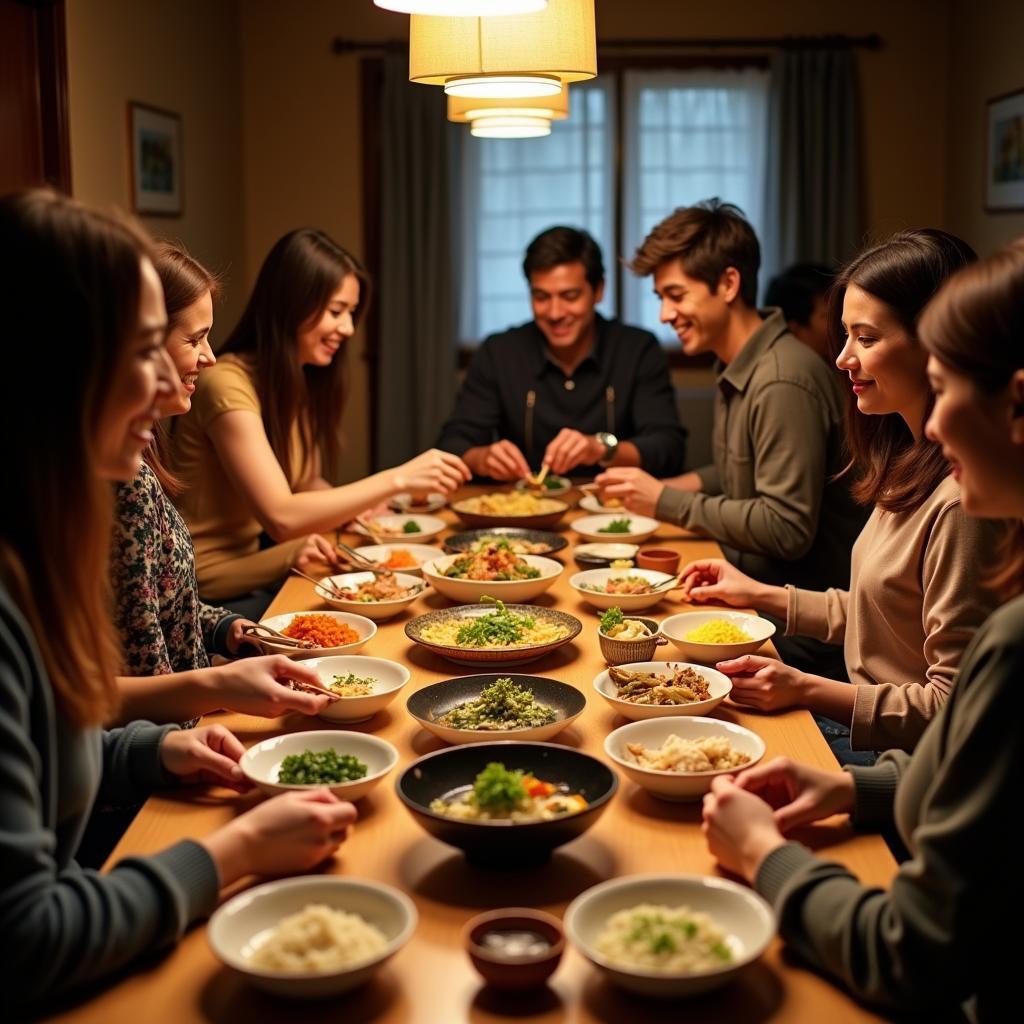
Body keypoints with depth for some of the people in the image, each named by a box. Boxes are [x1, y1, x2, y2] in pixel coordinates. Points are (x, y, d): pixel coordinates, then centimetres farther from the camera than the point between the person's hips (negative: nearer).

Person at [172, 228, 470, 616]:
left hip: (259, 579, 8)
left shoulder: (302, 382, 8)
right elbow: (280, 516, -25)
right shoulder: (227, 384, -19)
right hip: (218, 596, -8)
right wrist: (398, 478, -26)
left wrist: (358, 511, -7)